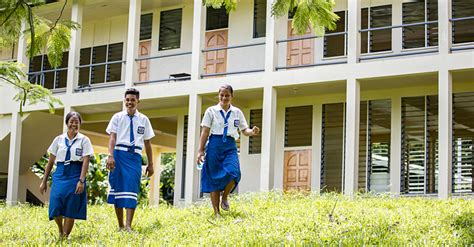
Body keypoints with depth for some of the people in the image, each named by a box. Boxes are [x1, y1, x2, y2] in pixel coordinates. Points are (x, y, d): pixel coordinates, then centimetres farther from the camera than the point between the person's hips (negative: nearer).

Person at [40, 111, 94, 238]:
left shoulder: (84, 140, 3)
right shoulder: (59, 139, 10)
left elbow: (86, 161, -5)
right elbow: (50, 161, 12)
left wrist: (81, 180, -16)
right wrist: (44, 181, 10)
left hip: (75, 175, -2)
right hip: (60, 175, 2)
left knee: (71, 209, -4)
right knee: (55, 205, -9)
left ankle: (65, 237, 7)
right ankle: (60, 230, 18)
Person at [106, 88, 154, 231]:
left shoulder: (143, 120, 11)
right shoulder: (117, 117, 7)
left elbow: (147, 143, 14)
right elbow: (112, 137, -3)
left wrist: (150, 164, 13)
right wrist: (110, 156, -18)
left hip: (135, 156, 0)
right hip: (119, 154, 0)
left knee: (132, 189, -10)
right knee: (117, 187, 2)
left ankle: (128, 225, -14)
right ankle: (120, 225, 11)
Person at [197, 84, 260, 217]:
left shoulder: (237, 112, 11)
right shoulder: (211, 111, 5)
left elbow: (244, 130, 13)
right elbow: (205, 132, 3)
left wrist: (253, 132, -10)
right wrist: (200, 150, -3)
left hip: (230, 146, 1)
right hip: (215, 145, -1)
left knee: (233, 172, -23)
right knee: (214, 178, -2)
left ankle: (225, 198, 5)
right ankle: (216, 212, 6)